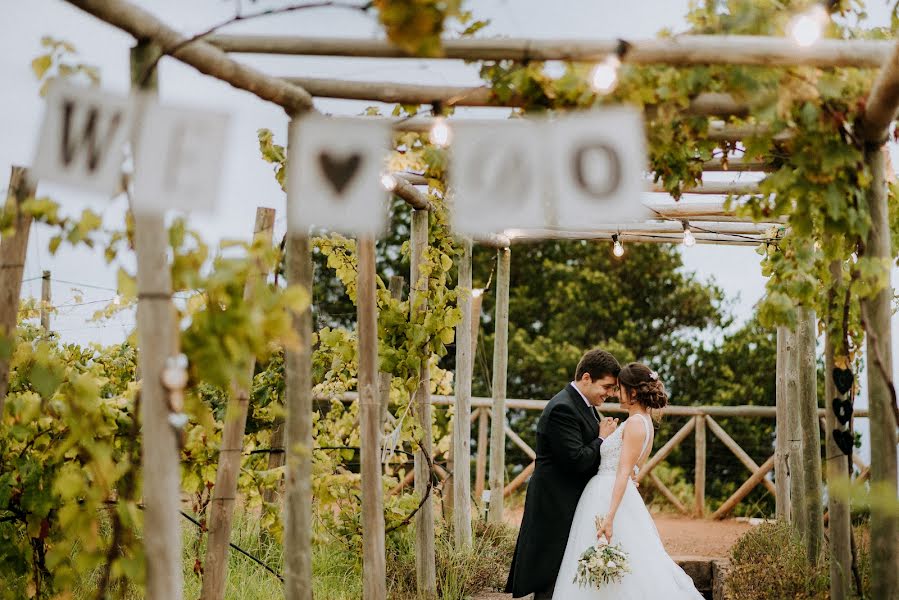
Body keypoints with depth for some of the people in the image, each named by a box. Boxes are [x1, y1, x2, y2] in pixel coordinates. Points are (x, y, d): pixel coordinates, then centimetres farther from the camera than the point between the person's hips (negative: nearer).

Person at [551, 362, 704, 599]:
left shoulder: (635, 423, -15)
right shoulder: (643, 422, 14)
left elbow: (624, 473, -23)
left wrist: (609, 517, -27)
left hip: (609, 499, -10)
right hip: (605, 496, 10)